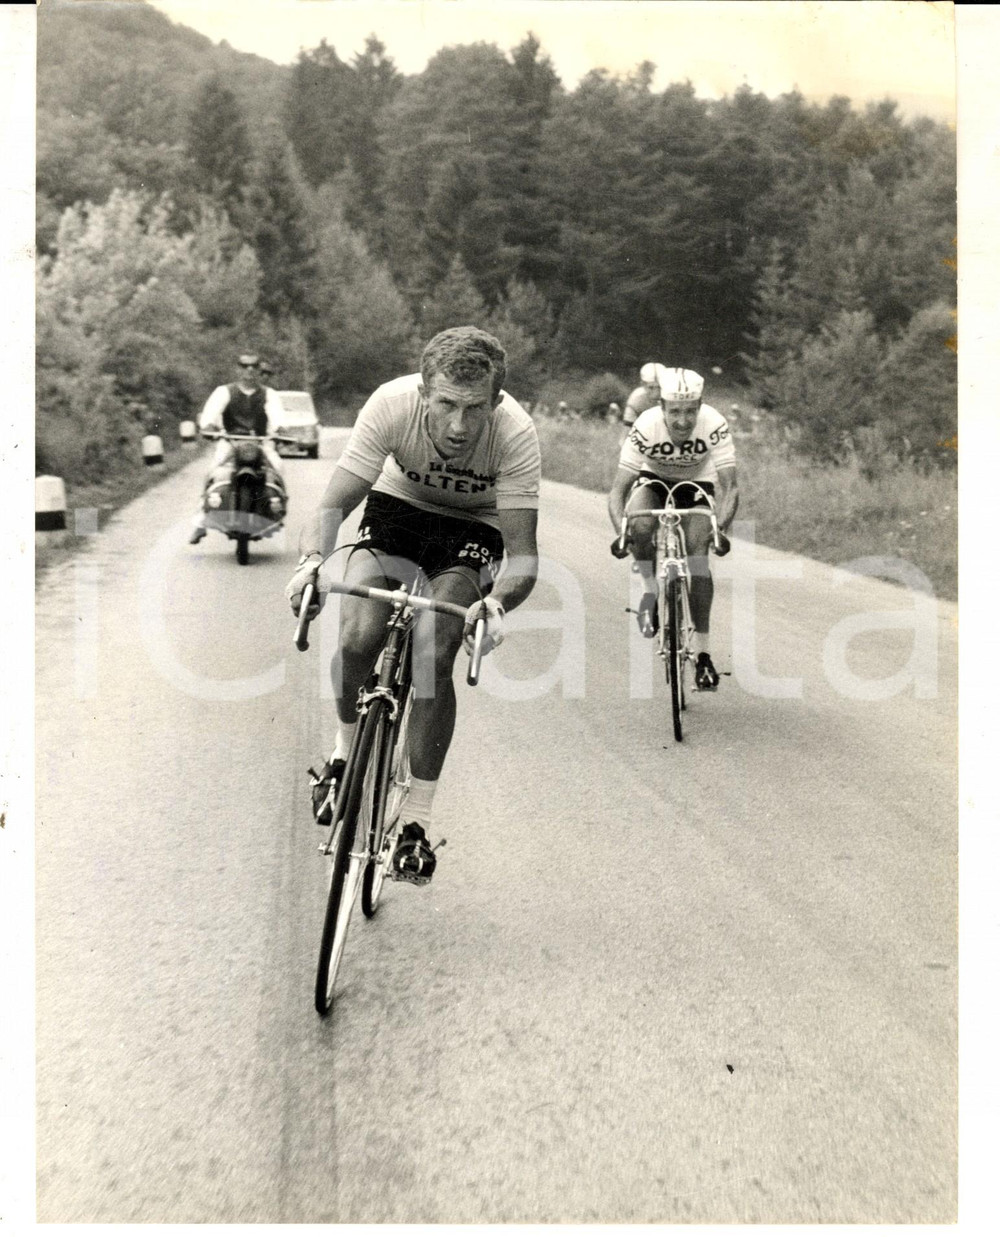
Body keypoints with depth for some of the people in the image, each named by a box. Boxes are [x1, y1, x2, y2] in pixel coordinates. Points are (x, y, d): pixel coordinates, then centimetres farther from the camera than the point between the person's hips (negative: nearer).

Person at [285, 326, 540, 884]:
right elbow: (333, 506, -28)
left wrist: (498, 601, -53)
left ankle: (416, 822, -6)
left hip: (472, 528, -1)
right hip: (398, 507, 1)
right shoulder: (392, 404, -31)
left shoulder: (516, 433, -32)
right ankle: (345, 750, 10)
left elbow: (523, 552, -31)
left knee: (433, 656, -21)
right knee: (358, 634, -22)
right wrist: (312, 559, -49)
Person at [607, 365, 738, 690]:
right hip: (653, 480, 0)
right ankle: (651, 590, -4)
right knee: (640, 526, -33)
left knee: (698, 554, -19)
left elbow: (730, 487, -31)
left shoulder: (714, 425, -31)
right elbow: (618, 489, -30)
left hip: (697, 483, 0)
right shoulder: (646, 426, -32)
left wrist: (720, 527, -49)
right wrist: (620, 530, -47)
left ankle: (703, 653, -9)